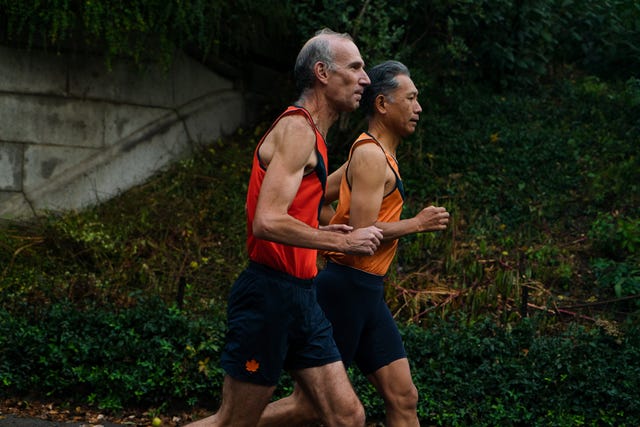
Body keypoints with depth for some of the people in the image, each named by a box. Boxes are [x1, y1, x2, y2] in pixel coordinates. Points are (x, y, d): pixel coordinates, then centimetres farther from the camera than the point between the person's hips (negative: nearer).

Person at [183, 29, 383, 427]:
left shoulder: (310, 134, 17)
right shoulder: (297, 129, -14)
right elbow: (267, 222, -25)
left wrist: (323, 233, 12)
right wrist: (342, 242, -17)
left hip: (300, 298, 10)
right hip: (269, 297, -9)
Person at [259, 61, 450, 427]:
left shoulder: (374, 154, 17)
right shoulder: (371, 155, -14)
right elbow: (363, 232, -22)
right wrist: (417, 224, -11)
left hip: (368, 293, 10)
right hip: (346, 289, -10)